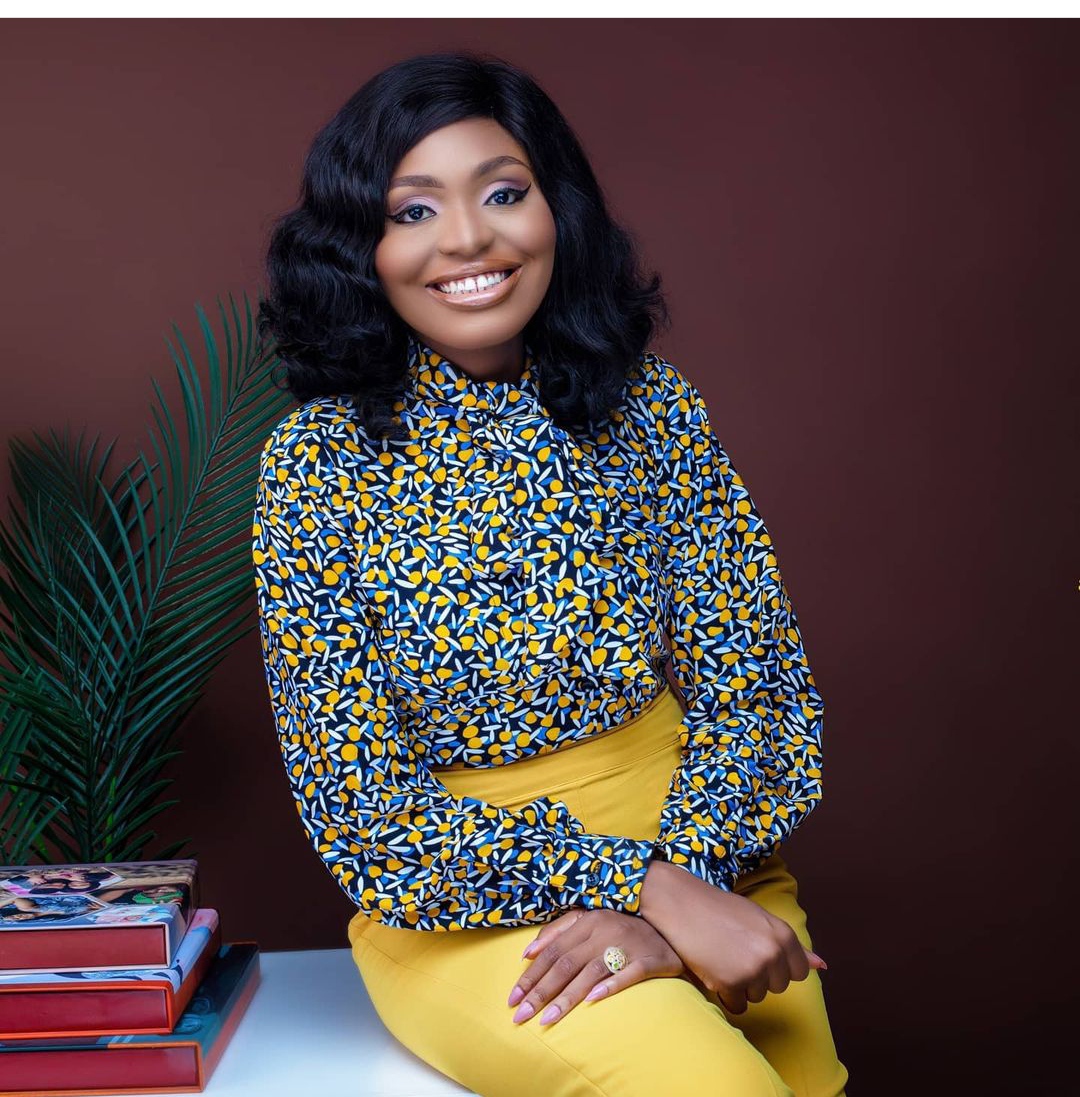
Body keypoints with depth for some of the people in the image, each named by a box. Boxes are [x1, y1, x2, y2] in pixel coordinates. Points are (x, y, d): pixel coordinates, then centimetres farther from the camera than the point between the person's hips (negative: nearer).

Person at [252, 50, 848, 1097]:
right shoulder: (315, 464, -10)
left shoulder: (648, 402, -3)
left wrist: (676, 879, -19)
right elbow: (363, 812, -11)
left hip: (698, 853, 3)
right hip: (458, 906, -3)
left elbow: (755, 685, -2)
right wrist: (648, 887, -19)